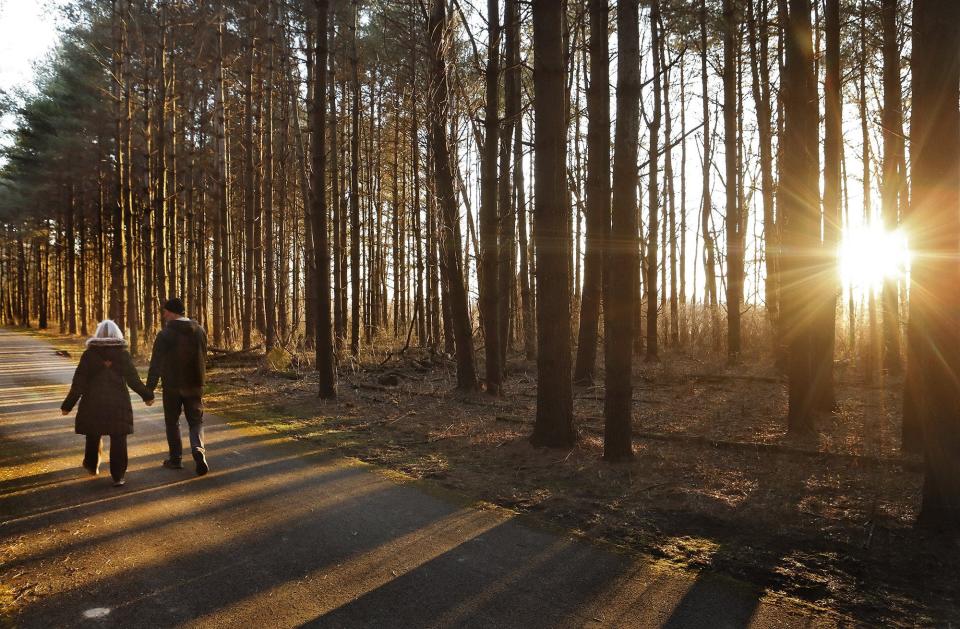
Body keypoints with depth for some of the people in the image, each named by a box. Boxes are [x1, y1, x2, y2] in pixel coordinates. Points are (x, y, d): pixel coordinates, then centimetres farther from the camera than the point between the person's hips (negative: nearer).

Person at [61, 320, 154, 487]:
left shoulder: (89, 354, -3)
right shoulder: (123, 354, -4)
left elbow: (78, 383, -4)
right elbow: (133, 380, -5)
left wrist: (68, 405, 2)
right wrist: (147, 396, 7)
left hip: (93, 404, 1)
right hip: (118, 403, -1)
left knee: (93, 435, 21)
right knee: (118, 440, 2)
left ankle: (92, 466, 40)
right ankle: (118, 476, -1)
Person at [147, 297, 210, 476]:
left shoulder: (165, 334, -12)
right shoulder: (199, 330, 3)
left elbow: (156, 364, -14)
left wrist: (149, 389, -10)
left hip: (172, 385, -3)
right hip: (194, 385, 3)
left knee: (172, 422, 12)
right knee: (196, 421, 9)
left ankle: (176, 459, 17)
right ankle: (198, 449, -16)